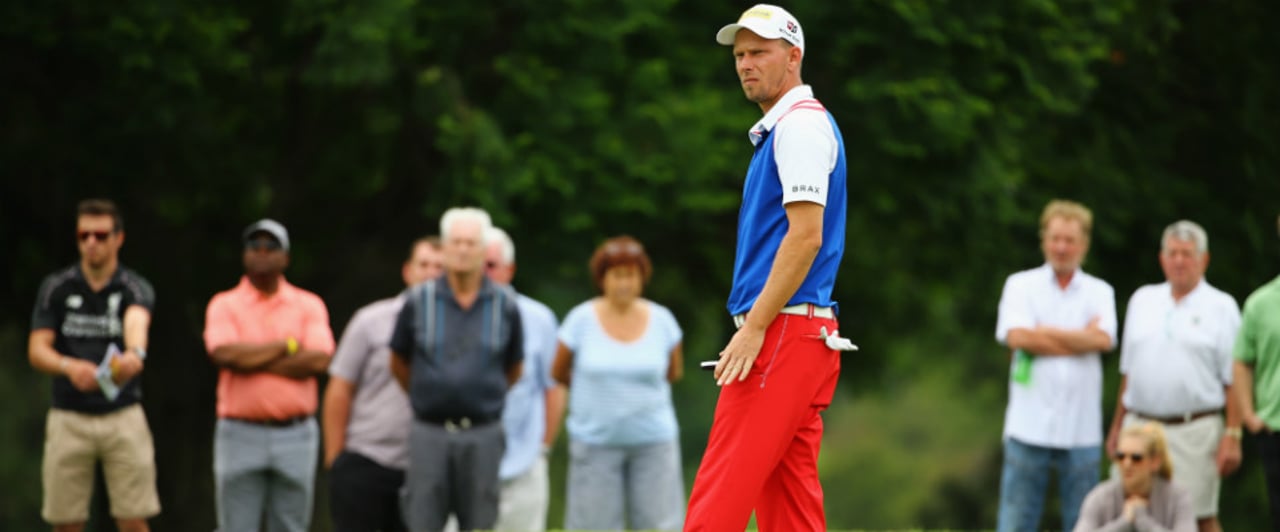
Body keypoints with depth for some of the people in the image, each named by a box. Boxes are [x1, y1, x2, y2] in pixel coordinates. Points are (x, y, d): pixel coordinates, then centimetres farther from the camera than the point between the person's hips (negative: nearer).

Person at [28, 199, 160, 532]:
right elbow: (37, 350, -5)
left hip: (123, 416, -1)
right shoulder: (56, 288, 2)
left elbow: (137, 321, -27)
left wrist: (134, 354, -52)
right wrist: (69, 366, -29)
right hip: (69, 418, 1)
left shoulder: (136, 289, -4)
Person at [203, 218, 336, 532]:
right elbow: (223, 353, -13)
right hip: (240, 435, -1)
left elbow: (319, 360, -8)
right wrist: (287, 345, -6)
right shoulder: (224, 305, 6)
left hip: (296, 435, 1)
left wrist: (252, 360, -8)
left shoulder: (309, 305, 8)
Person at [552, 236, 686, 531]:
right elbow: (559, 372, 7)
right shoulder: (582, 319, -6)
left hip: (652, 439, 1)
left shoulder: (661, 319, 0)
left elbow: (673, 372, 15)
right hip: (597, 440, -1)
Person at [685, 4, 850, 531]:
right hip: (795, 333, 10)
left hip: (782, 331, -10)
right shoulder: (778, 129, 23)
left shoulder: (801, 124, -9)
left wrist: (753, 328, -20)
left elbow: (806, 236, -18)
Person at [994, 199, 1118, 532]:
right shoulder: (1021, 286, 7)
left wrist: (1044, 332, -7)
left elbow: (1104, 339, -9)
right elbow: (1017, 337, -11)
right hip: (1029, 426, -1)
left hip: (1081, 429, 1)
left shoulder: (1099, 292, 10)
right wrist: (1081, 337, -6)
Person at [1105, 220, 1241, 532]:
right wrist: (1117, 425, 14)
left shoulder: (1221, 308, 2)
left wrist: (1233, 435, -11)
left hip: (1194, 431, -4)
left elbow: (1234, 380, -3)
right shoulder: (1142, 300, 15)